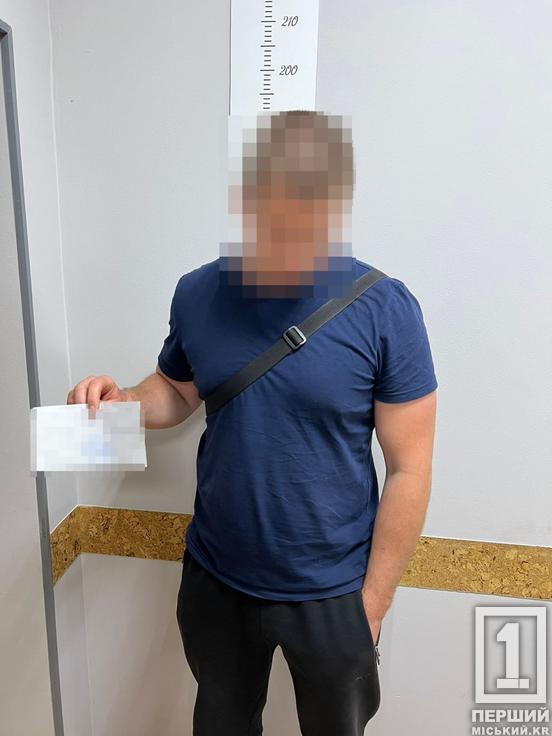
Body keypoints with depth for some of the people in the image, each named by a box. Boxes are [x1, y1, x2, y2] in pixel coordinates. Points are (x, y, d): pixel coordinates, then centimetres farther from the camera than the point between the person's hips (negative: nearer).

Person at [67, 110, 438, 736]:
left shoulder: (385, 309, -19)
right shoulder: (197, 293, -9)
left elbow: (409, 470, -13)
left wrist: (371, 604, -9)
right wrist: (124, 401, -14)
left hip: (331, 594, -2)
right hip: (214, 579, 3)